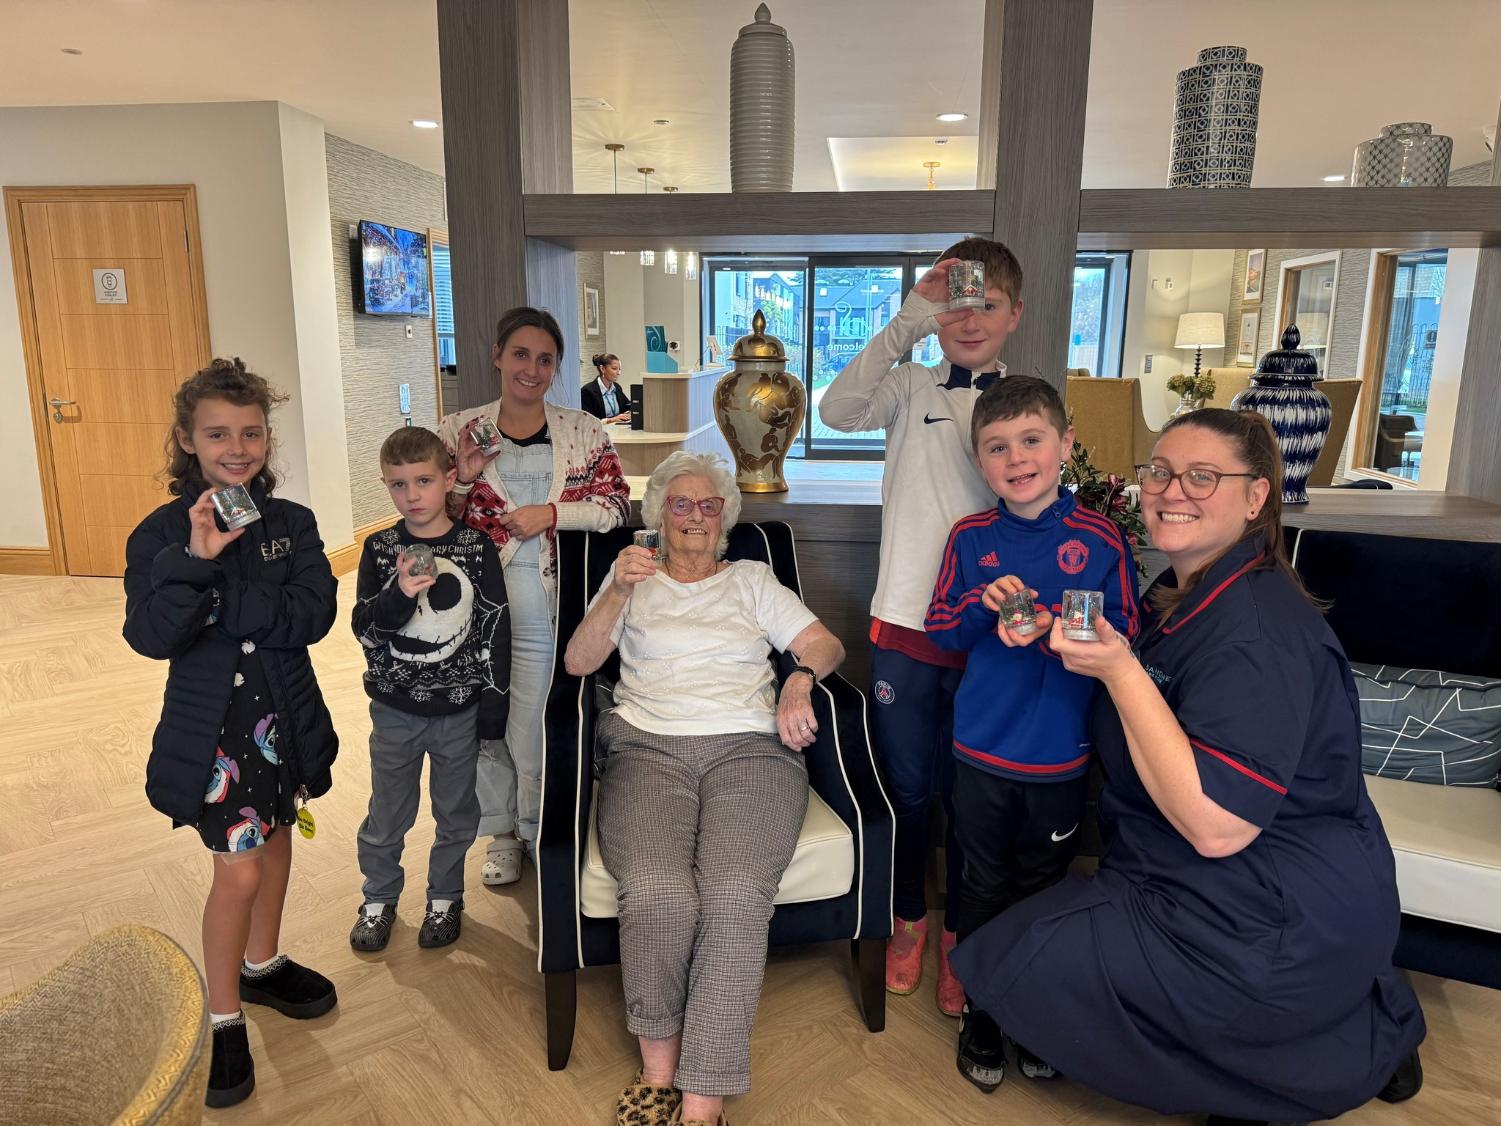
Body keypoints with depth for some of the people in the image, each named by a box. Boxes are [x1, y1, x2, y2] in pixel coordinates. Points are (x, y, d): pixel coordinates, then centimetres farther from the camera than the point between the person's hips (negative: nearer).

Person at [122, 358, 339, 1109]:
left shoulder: (292, 523, -4)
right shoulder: (162, 532, -10)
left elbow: (312, 616, -16)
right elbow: (151, 637, -21)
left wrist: (220, 603, -23)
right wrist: (197, 556, -31)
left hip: (285, 714, 4)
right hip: (212, 723, -3)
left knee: (275, 841, 20)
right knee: (238, 871, 0)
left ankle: (261, 965, 44)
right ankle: (224, 1021, 22)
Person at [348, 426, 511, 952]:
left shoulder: (476, 547, -8)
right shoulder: (380, 550, -5)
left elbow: (496, 627, -4)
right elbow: (364, 628, -7)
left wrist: (494, 702, -3)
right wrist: (399, 595, -27)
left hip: (459, 707, 0)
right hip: (395, 708, 1)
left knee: (456, 811, 15)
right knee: (387, 814, 15)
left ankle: (445, 897, 37)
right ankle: (378, 899, 38)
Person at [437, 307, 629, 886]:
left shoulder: (583, 431, 4)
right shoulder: (459, 429, 5)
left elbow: (616, 505, -2)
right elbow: (436, 517, 6)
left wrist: (552, 512, -14)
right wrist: (465, 477, -12)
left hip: (548, 598, -1)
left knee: (535, 721, 2)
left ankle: (539, 828, 27)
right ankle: (500, 831, 32)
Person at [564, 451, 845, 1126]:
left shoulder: (751, 579, 25)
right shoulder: (634, 577, 24)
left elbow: (826, 644, 17)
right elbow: (578, 661, 11)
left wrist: (800, 679, -6)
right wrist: (618, 591, -5)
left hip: (749, 746, 1)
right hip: (648, 747, 0)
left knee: (736, 893, -30)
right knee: (658, 892, -31)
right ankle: (659, 1068, -8)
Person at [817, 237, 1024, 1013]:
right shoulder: (911, 387, 0)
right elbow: (839, 409, -21)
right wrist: (910, 321, -24)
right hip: (904, 623, 0)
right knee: (905, 785, 14)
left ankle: (957, 933, 36)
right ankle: (908, 918, 38)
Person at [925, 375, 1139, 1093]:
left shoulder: (1099, 539, -8)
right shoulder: (969, 539, -2)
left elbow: (1123, 636, -10)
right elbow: (939, 631, 0)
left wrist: (1050, 627, -25)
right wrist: (982, 604, -19)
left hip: (1061, 756, 0)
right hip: (982, 752, 1)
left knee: (1043, 890, 17)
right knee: (984, 889, 14)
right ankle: (980, 1014, 34)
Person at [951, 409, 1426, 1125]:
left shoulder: (1258, 630, -25)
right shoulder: (1182, 595, 6)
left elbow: (1216, 825, -31)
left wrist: (1119, 670, -30)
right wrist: (1050, 634, -1)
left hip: (1278, 925, -9)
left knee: (1020, 967, -4)